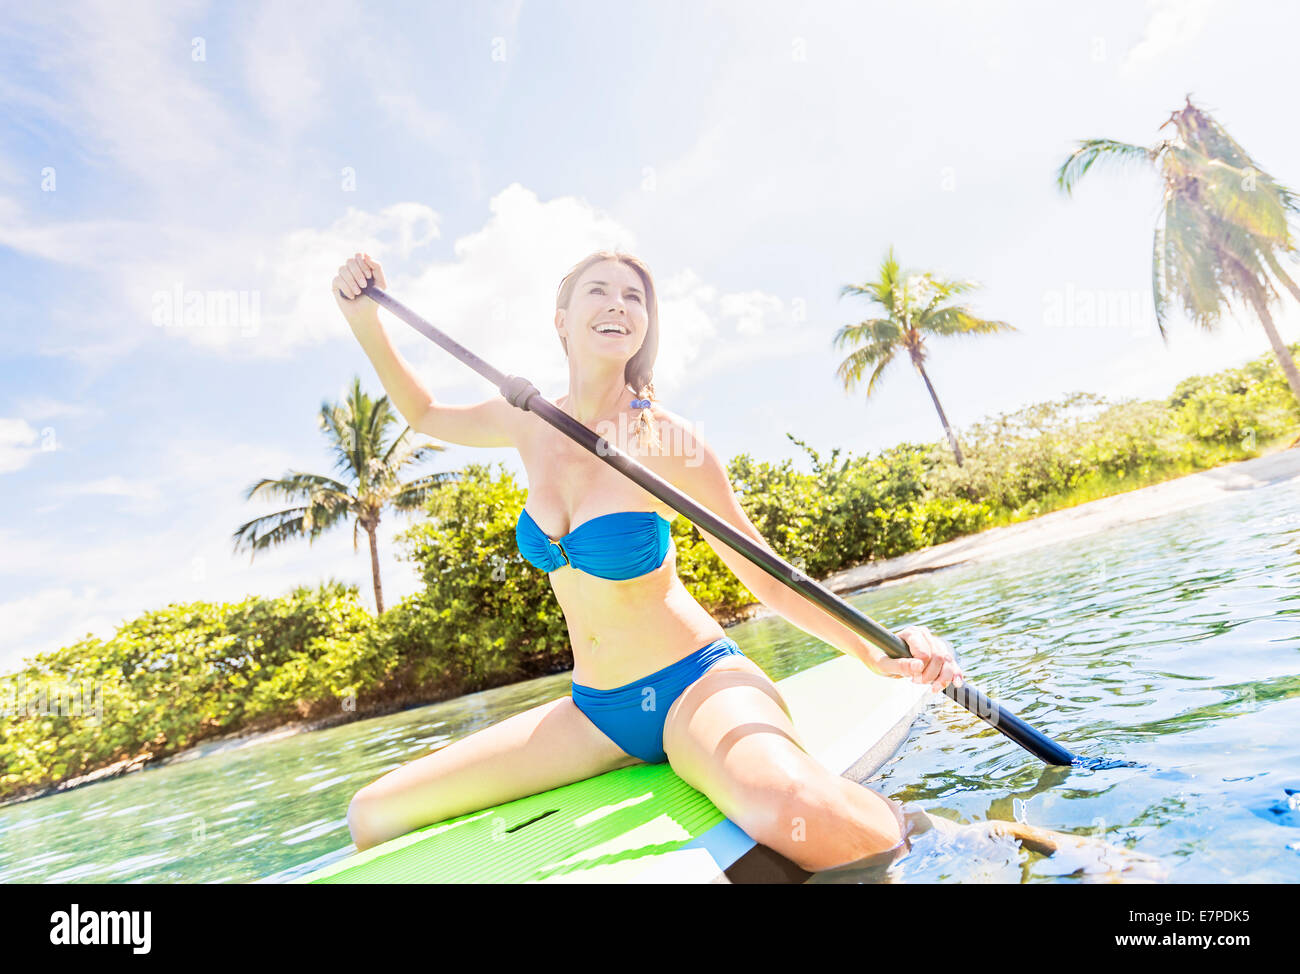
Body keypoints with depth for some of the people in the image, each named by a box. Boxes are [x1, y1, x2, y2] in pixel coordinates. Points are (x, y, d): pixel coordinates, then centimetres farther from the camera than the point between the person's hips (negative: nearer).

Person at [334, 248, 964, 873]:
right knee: (375, 817, -1)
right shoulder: (531, 424, 2)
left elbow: (767, 576, -6)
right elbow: (423, 414, 20)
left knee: (800, 820, -38)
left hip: (697, 686, -5)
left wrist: (875, 653, -20)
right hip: (594, 715, 5)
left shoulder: (665, 439, -12)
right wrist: (364, 318, 6)